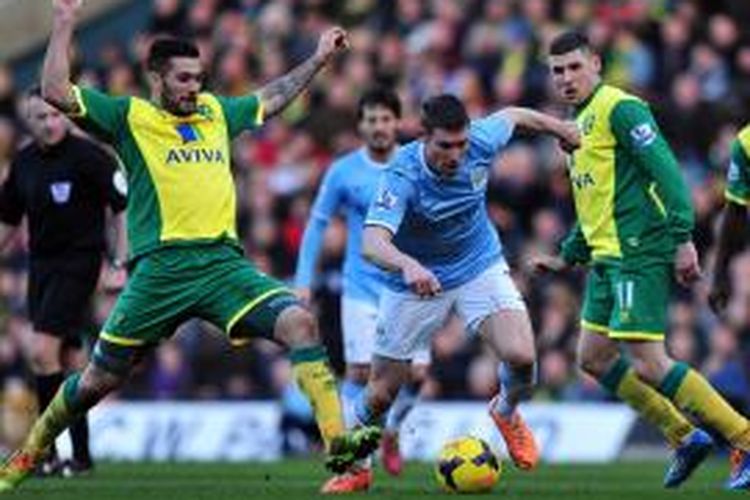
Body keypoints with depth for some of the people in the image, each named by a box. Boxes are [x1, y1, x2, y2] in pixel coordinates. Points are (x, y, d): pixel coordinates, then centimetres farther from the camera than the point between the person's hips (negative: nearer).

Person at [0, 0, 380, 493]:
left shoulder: (215, 111, 19)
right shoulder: (130, 116, 4)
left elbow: (271, 99, 38)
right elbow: (56, 92, -6)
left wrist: (319, 59, 38)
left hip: (224, 263, 4)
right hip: (161, 268, -4)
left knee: (300, 322, -19)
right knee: (100, 379, 3)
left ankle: (337, 441, -24)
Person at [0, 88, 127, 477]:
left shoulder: (88, 156, -11)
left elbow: (123, 208, -9)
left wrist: (121, 264, -14)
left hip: (78, 262, -7)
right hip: (40, 263, 7)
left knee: (42, 352, -17)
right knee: (67, 359, 8)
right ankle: (80, 454, 13)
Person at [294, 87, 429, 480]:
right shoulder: (343, 172, -2)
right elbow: (317, 224, 5)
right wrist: (303, 281, 0)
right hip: (362, 288, -1)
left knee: (417, 372, -6)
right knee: (360, 371, -10)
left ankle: (390, 433, 21)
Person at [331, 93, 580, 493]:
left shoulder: (481, 141, -21)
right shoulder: (402, 176, -33)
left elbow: (512, 116, 4)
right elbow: (372, 243, -48)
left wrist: (559, 127, 19)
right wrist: (408, 264, -67)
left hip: (479, 266, 2)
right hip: (415, 280, -2)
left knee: (521, 356, -20)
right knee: (381, 393, 4)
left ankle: (507, 412, 16)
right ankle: (354, 465, 35)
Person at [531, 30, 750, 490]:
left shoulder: (618, 108, -10)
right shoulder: (579, 122, 20)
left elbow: (665, 170, -18)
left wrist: (683, 238, -25)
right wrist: (567, 258, 28)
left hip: (640, 253, -10)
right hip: (608, 257, 10)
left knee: (648, 364, -15)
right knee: (593, 357, 11)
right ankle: (684, 437, 18)